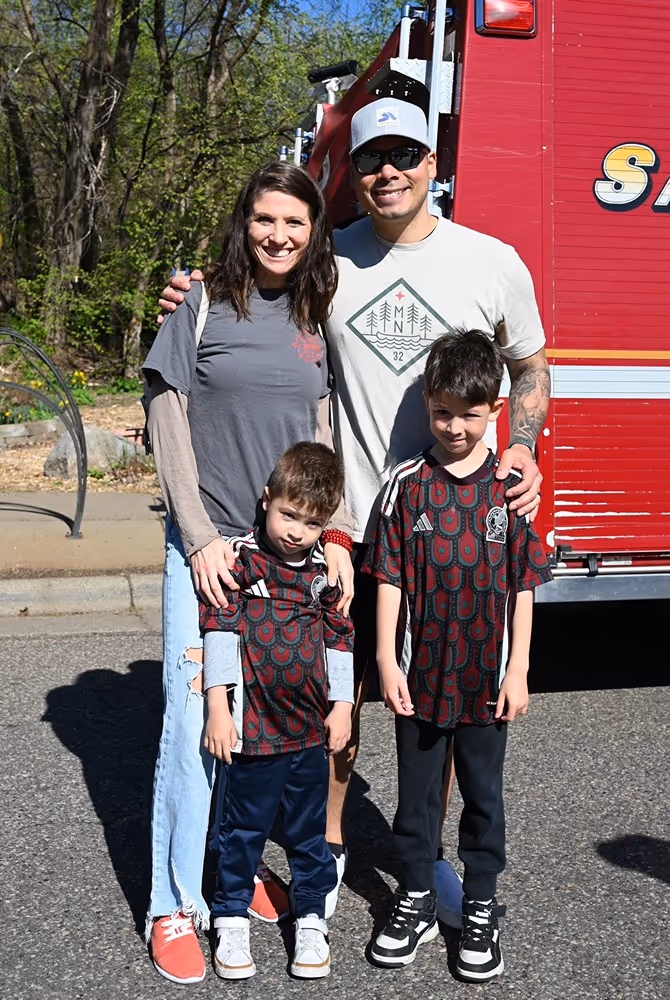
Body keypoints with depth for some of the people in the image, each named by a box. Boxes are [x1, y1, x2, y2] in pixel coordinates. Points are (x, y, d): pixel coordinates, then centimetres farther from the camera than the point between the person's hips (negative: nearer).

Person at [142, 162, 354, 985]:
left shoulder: (317, 319, 10)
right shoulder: (204, 304, -1)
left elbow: (321, 434, 10)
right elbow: (168, 423, -3)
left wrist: (333, 537, -1)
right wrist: (200, 536, -11)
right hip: (207, 543, -3)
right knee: (196, 714, -4)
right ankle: (178, 903, 9)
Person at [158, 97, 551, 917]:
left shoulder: (491, 262, 0)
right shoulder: (329, 260, 3)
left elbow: (530, 368, 11)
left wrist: (522, 450, -7)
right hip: (349, 520, 1)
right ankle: (327, 846, 30)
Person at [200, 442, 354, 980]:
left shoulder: (325, 569, 4)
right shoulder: (240, 558, -9)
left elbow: (340, 636, 12)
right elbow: (219, 629, -11)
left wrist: (342, 704, 8)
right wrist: (218, 708, -14)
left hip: (311, 729, 4)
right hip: (255, 727, -3)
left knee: (309, 830, 15)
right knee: (245, 828, 11)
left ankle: (311, 919, 30)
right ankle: (232, 920, 27)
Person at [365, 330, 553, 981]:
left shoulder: (511, 487, -3)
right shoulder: (407, 482, -4)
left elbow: (523, 584, -1)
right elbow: (389, 578, -3)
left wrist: (516, 671, -3)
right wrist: (387, 661, -6)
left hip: (485, 679, 0)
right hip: (421, 675, 0)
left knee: (483, 796, 13)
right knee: (416, 793, 13)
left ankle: (481, 910, 28)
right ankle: (416, 903, 30)